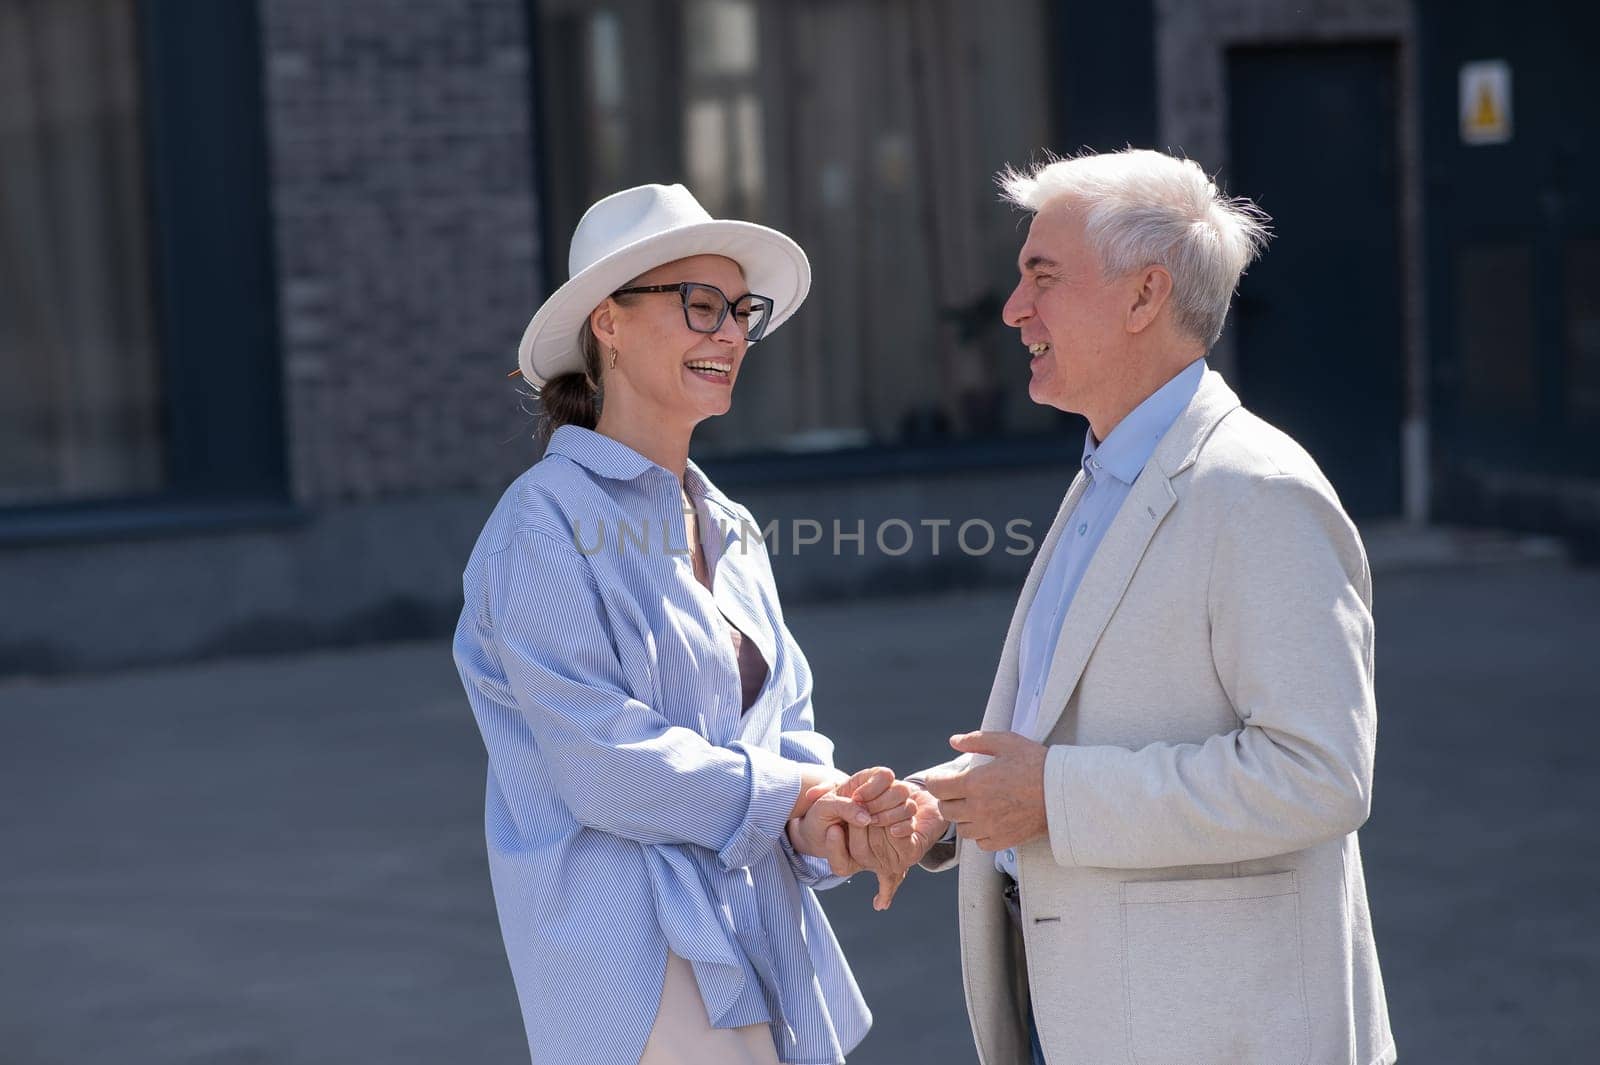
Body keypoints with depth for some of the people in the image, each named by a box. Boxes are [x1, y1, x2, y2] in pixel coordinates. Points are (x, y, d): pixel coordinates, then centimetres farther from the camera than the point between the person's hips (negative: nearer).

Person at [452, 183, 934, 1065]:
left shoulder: (727, 530, 14)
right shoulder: (546, 527, -11)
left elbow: (786, 732, 11)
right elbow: (606, 765, -18)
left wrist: (819, 820, -11)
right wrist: (793, 796, -10)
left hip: (757, 942, 8)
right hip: (638, 953, -8)